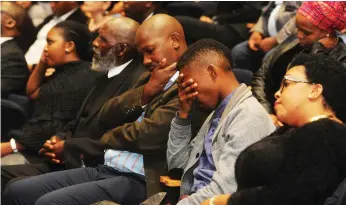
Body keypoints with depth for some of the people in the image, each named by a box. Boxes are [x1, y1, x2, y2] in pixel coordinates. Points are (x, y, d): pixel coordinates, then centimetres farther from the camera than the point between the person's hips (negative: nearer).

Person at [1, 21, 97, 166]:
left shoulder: (81, 80, -15)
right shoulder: (64, 72, 17)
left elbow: (56, 128, -21)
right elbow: (32, 93, 30)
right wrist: (42, 63, 14)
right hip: (31, 145, 10)